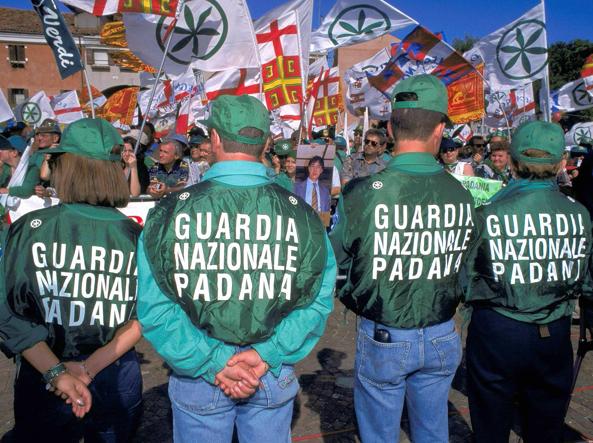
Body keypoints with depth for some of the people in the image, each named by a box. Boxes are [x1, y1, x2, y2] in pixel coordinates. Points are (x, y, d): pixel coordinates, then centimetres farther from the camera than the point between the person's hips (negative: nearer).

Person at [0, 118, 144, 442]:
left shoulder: (29, 227, -13)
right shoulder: (138, 235, -11)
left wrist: (57, 373, -16)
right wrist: (92, 366, -10)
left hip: (42, 381, -1)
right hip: (118, 379, 2)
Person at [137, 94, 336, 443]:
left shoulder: (169, 213, -14)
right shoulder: (301, 214, -11)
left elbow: (155, 307, -15)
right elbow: (318, 301, -12)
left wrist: (211, 363, -13)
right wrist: (268, 355, -13)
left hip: (196, 377, -1)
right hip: (275, 377, 1)